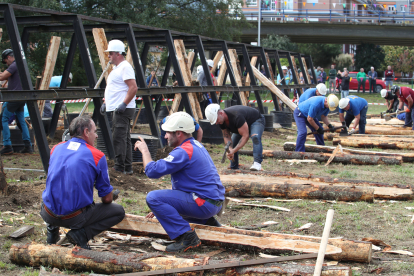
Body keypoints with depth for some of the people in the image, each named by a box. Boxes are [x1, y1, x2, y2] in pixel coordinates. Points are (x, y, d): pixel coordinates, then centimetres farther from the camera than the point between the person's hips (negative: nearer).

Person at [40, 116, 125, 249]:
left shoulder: (56, 148, 7)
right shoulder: (97, 156, -7)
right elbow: (107, 198, -1)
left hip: (48, 215, 6)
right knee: (119, 211, 11)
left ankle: (52, 229, 15)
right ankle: (82, 233, -6)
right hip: (75, 217, -6)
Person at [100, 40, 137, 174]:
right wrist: (105, 103, 22)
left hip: (123, 109, -11)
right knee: (124, 139, 12)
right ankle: (127, 168, 16)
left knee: (119, 138, -12)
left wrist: (124, 104, -24)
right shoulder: (117, 68, 20)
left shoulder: (125, 67, -13)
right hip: (117, 109, 11)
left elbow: (133, 88, -22)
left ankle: (119, 168, -11)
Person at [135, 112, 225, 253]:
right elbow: (180, 183, 22)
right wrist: (161, 207, 23)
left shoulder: (183, 152, -18)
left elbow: (153, 171, -21)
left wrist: (144, 150, -2)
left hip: (205, 203, -10)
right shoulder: (196, 145, 15)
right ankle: (208, 222, 19)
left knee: (153, 197, -17)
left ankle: (187, 237, -18)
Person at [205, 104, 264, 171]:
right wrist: (230, 150, -31)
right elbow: (226, 137, -11)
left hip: (256, 120, -8)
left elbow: (245, 136, -39)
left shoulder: (236, 116, -42)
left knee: (255, 137, -37)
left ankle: (257, 163, -40)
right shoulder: (221, 120, -18)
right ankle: (233, 168, 8)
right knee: (232, 143, -5)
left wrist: (233, 150, -42)